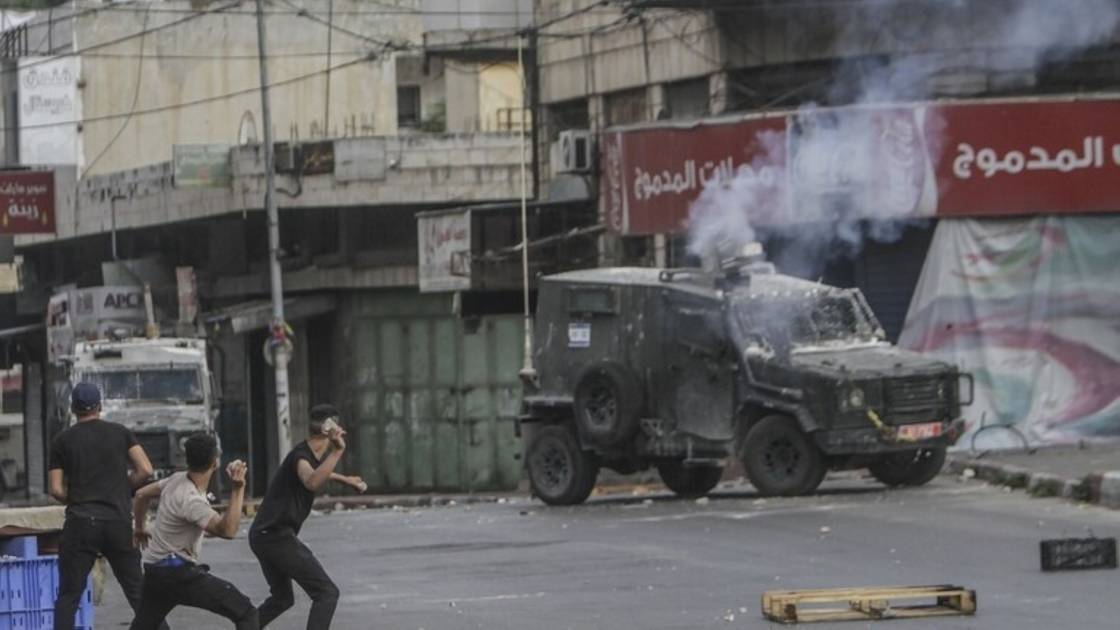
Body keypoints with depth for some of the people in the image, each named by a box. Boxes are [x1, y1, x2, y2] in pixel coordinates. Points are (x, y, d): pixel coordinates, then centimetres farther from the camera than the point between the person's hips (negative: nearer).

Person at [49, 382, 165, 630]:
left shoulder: (62, 441, 4)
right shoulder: (120, 433, 7)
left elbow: (56, 490, 1)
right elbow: (145, 470, -1)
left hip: (80, 523, -1)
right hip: (119, 521, 1)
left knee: (68, 596, 3)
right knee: (138, 592, 7)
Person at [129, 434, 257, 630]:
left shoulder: (177, 480, 2)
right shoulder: (191, 500, -24)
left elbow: (141, 495, 19)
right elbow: (227, 530, -34)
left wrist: (140, 527, 37)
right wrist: (237, 490, -39)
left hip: (155, 571, 9)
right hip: (179, 574, -9)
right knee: (245, 613, -11)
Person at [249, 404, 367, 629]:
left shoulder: (308, 455, 14)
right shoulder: (301, 456, -15)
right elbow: (312, 482, -40)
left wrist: (345, 480, 47)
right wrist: (337, 451, -45)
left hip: (262, 536, 10)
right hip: (277, 535, -10)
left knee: (282, 598, 27)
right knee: (326, 593, -12)